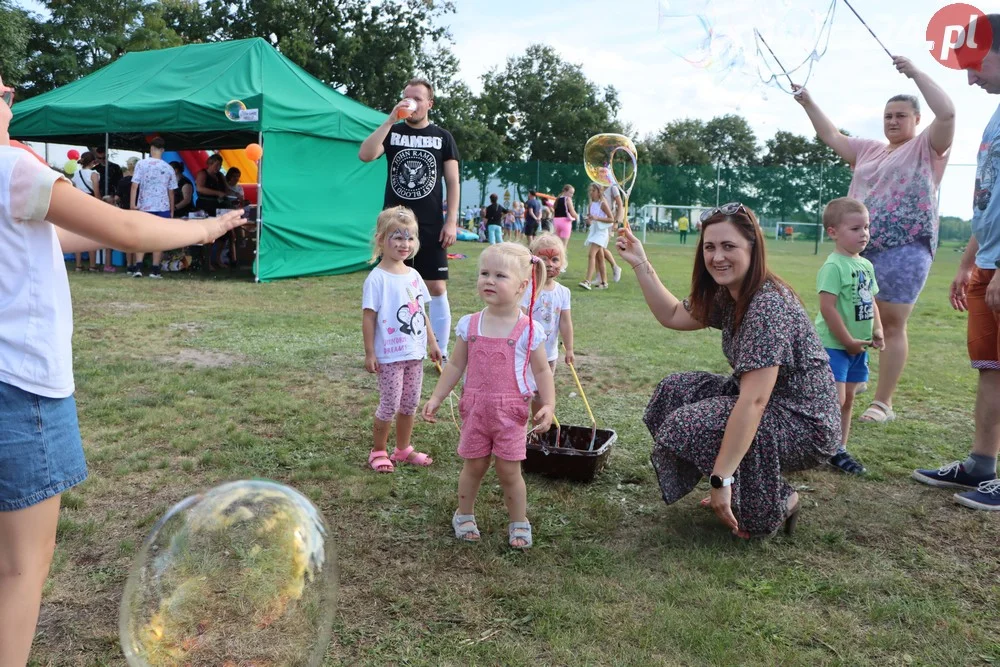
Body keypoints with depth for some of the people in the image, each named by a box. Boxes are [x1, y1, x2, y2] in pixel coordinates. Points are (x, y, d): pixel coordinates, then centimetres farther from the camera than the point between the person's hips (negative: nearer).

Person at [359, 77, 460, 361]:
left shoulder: (443, 137, 6)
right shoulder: (392, 132, 7)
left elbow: (453, 182, 3)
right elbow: (365, 155, -12)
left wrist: (451, 221, -6)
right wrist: (391, 120, -14)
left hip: (431, 227, -1)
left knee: (437, 288, -1)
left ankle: (442, 353, 9)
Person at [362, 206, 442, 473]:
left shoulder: (413, 275, 7)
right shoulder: (377, 278, -13)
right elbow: (368, 317, -13)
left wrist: (432, 343, 15)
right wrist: (369, 353, -14)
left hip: (415, 353, 7)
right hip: (390, 355, -7)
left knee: (410, 404, 15)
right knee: (389, 406, 3)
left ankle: (403, 449, 30)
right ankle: (378, 452, 20)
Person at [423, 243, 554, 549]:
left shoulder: (529, 330, -10)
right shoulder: (469, 325, -2)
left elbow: (541, 371, -4)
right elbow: (456, 365, 5)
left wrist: (548, 405, -14)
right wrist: (436, 397, 2)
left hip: (511, 411, -2)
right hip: (475, 408, 2)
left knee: (509, 470, 6)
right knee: (473, 465, 14)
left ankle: (519, 522, 27)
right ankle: (464, 515, 36)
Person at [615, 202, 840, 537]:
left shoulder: (768, 305, -28)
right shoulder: (727, 295, 1)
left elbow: (753, 402, -33)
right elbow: (673, 315, 15)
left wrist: (721, 479, -33)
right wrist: (640, 263, 7)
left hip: (805, 425, -9)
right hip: (768, 406, 9)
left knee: (690, 425, -22)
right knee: (676, 390, 3)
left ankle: (777, 503, -1)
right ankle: (739, 493, 13)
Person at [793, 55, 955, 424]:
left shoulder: (927, 147, 4)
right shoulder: (869, 150, 22)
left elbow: (947, 113, -13)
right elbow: (833, 137, 27)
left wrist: (915, 72, -11)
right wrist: (808, 104, 20)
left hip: (904, 250, -6)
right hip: (859, 250, 6)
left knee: (892, 324, -4)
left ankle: (882, 402, 2)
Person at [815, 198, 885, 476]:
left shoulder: (866, 265, 10)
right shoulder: (833, 266, -17)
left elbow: (871, 301, 18)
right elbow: (827, 308, -22)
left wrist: (877, 330, 2)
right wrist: (848, 341, -17)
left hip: (857, 347, 9)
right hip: (833, 346, -9)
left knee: (848, 399, 14)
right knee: (835, 400, -11)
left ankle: (839, 450, 25)